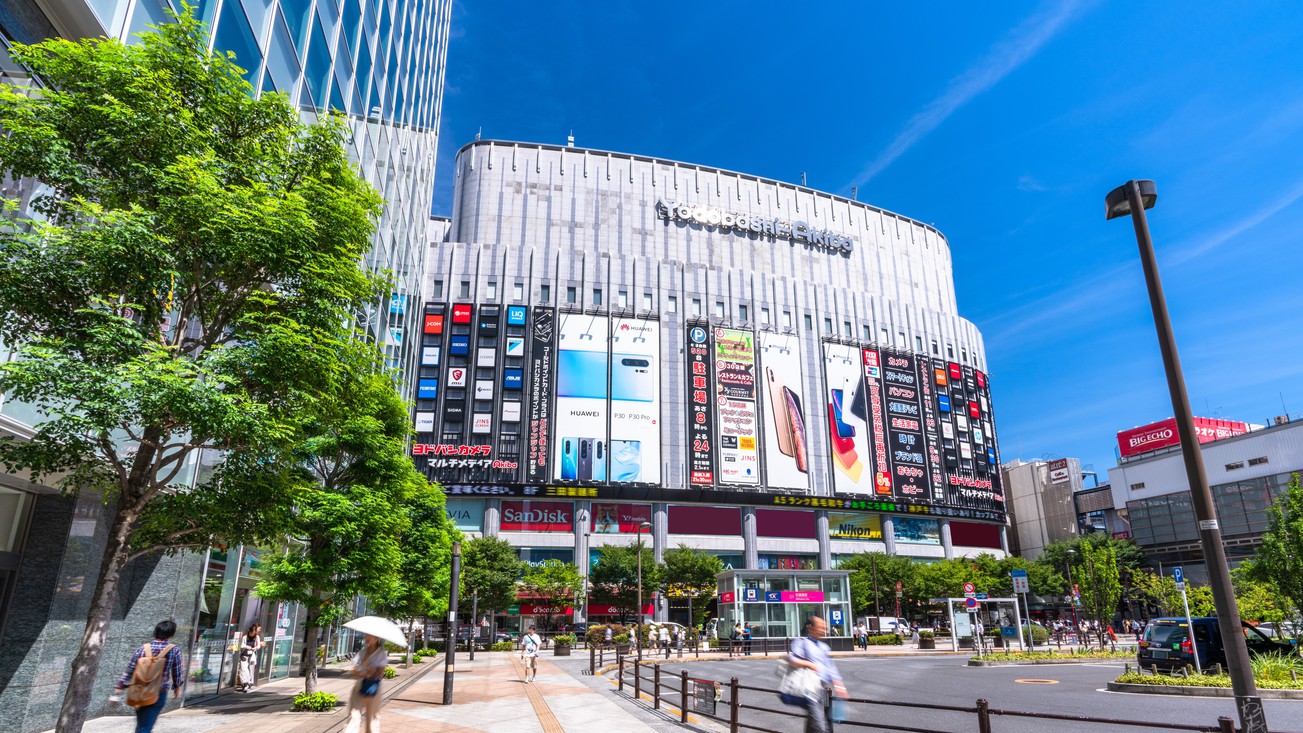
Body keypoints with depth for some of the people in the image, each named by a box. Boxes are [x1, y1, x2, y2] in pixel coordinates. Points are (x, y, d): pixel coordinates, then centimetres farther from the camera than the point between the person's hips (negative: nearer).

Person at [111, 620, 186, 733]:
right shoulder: (174, 650, -9)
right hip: (159, 694, -4)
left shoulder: (143, 648, -3)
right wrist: (177, 686, 19)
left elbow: (128, 671, -2)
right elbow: (177, 672, 2)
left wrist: (117, 693, 5)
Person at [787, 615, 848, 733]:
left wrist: (838, 685, 17)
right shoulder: (802, 642, -2)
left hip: (825, 688, 8)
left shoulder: (823, 646, 21)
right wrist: (809, 664, -18)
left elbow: (831, 667, 24)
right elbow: (791, 658, -16)